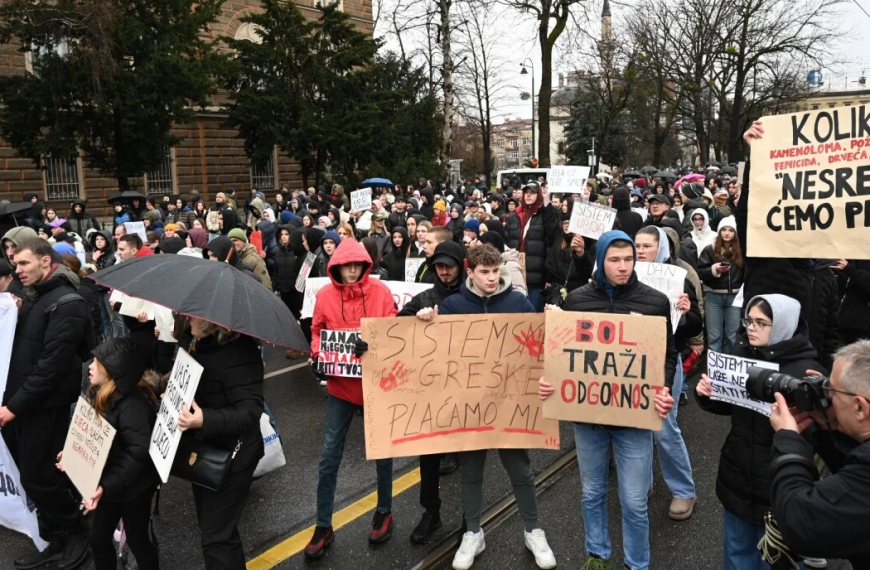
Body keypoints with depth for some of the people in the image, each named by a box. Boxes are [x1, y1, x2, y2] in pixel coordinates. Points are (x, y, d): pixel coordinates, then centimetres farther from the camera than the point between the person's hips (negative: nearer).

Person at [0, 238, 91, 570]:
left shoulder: (66, 303, -15)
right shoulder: (30, 298, 12)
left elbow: (52, 365, -20)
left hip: (44, 407, -8)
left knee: (37, 478, -1)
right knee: (31, 475, 13)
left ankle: (76, 534, 18)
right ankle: (55, 541, 26)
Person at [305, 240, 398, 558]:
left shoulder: (380, 291, -8)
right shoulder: (325, 295, -4)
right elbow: (317, 331, 7)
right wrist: (317, 356, -10)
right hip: (340, 384, 1)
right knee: (329, 457, 4)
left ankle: (384, 512, 35)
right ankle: (323, 527, 18)